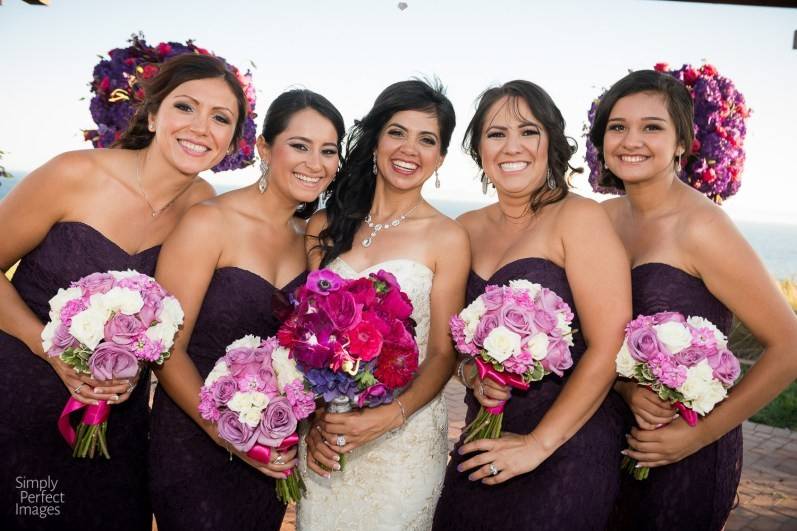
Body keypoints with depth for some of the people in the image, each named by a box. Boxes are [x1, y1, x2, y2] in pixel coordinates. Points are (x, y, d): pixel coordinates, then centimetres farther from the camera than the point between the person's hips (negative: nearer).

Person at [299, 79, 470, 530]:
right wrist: (314, 417, -7)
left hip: (405, 439, -2)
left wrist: (391, 415, -20)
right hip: (324, 436, 3)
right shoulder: (327, 226, 2)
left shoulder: (447, 238, -8)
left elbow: (443, 353, -5)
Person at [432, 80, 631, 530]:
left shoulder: (579, 218, -12)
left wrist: (537, 445, -14)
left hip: (566, 446, -5)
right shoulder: (467, 229, 4)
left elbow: (609, 348, -15)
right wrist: (474, 376, -8)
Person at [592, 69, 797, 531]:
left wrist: (700, 435, -16)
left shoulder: (702, 226, -20)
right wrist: (627, 389, -16)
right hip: (617, 438, 5)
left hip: (685, 454, -5)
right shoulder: (606, 217, -3)